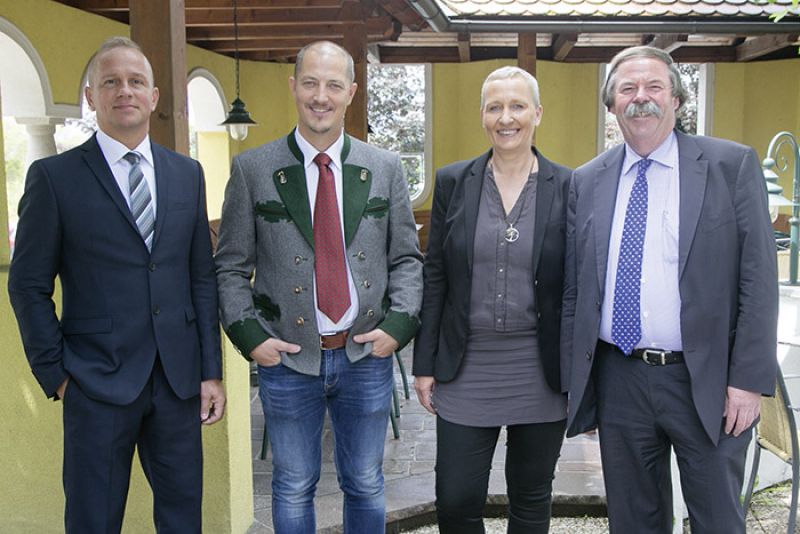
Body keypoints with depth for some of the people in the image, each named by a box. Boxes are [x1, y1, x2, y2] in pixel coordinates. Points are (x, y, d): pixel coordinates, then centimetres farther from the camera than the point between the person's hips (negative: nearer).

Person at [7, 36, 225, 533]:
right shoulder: (54, 176, -3)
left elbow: (202, 277, 7)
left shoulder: (187, 173, 7)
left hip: (178, 379, 3)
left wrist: (212, 370, 4)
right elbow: (29, 285, -1)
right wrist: (55, 374, -5)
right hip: (98, 382, -3)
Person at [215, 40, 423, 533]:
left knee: (366, 486, 17)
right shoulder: (252, 169, -3)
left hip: (367, 356, 2)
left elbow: (407, 258, 5)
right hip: (288, 360, -1)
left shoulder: (385, 168, 2)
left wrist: (398, 325, -8)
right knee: (294, 489, 15)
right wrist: (249, 337, -10)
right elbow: (231, 267, 0)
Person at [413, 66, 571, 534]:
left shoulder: (568, 187, -3)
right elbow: (434, 277, 3)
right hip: (466, 370, 1)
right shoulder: (453, 182, 1)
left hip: (541, 371, 0)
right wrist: (425, 364, 2)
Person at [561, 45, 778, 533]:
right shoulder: (587, 181, 6)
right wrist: (577, 384, 6)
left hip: (707, 383, -2)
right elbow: (574, 288, 7)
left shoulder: (732, 165, -3)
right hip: (618, 379, 3)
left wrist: (749, 379, -11)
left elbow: (759, 278, -6)